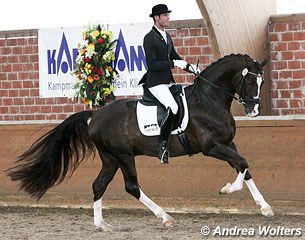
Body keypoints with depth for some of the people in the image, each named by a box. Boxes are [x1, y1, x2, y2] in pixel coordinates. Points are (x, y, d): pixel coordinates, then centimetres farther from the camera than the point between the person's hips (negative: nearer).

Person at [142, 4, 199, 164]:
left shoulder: (166, 36, 15)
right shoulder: (149, 38, -13)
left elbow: (175, 57, 22)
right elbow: (152, 65, -20)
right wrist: (174, 63, -23)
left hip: (169, 82, 10)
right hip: (156, 83, -10)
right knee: (172, 108, -27)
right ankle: (162, 145, -20)